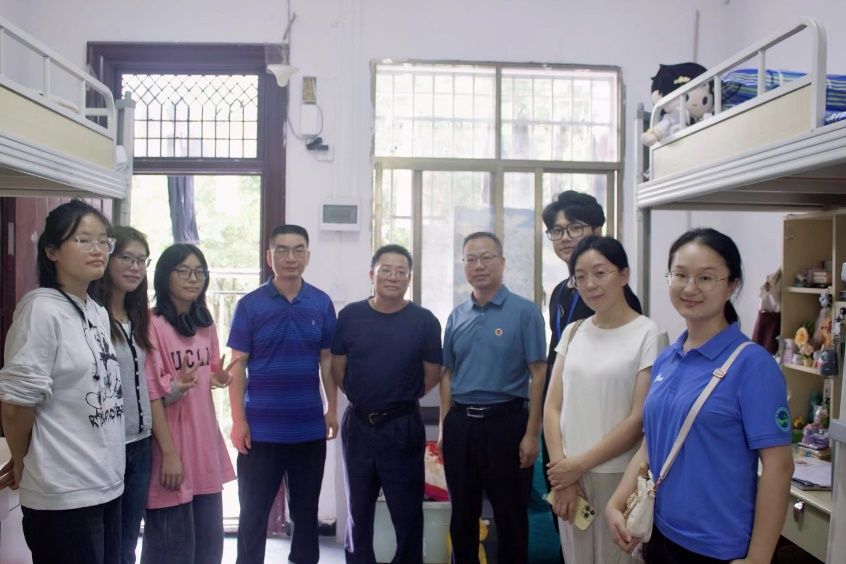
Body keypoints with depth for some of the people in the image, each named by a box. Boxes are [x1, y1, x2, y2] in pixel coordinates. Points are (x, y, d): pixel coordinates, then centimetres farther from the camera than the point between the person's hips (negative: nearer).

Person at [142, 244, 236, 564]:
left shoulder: (205, 324, 10)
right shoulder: (153, 325, -13)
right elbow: (151, 394, -15)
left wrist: (221, 378, -1)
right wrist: (169, 452, -17)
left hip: (205, 444, 7)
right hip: (170, 445, -7)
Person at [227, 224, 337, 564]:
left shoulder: (322, 304, 2)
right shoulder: (250, 305, -4)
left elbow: (327, 359, 8)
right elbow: (238, 366, -4)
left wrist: (332, 409, 4)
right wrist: (238, 421, -9)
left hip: (310, 427, 2)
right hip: (261, 428, -2)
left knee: (306, 508, 16)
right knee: (254, 511, 9)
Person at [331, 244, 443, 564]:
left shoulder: (424, 321, -6)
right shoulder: (349, 316, -2)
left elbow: (432, 374, 0)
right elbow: (338, 369, 5)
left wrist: (400, 401, 6)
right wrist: (363, 399, 7)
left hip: (403, 427, -2)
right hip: (358, 424, 2)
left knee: (407, 511, 8)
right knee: (358, 510, 17)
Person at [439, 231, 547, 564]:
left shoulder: (524, 312, -5)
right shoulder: (456, 317, 9)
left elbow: (538, 375, -8)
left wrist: (531, 435, -12)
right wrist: (444, 428, 7)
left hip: (504, 422, -4)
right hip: (460, 423, 4)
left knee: (510, 515, 8)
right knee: (462, 513, 15)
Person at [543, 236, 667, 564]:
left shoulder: (649, 335, -8)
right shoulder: (572, 333, 7)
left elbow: (640, 420, -12)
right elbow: (552, 408, 4)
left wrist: (580, 464, -11)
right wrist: (562, 470, -6)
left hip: (620, 477, -4)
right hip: (568, 474, 5)